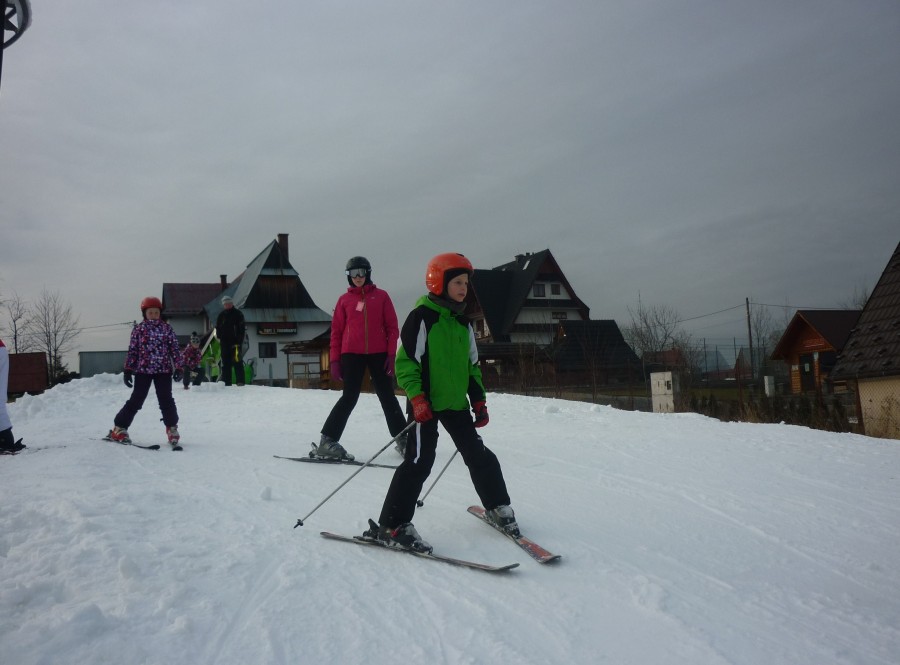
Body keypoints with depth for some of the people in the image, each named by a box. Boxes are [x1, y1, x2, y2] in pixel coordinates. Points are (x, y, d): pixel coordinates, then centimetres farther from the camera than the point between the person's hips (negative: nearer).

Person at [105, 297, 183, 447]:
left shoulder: (167, 329, 4)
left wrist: (178, 366, -3)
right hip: (143, 370, -1)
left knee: (166, 400, 1)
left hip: (164, 370, 1)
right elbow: (132, 350, 3)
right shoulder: (139, 329, 3)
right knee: (136, 400, 0)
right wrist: (128, 370, 0)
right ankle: (119, 428, 11)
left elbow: (175, 348, 3)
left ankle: (172, 428, 17)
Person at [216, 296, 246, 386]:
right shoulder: (221, 315, 14)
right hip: (225, 342, 4)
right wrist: (220, 338, 3)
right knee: (226, 363, 5)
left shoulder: (237, 314, 2)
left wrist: (239, 340, -10)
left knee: (238, 361, -8)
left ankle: (240, 381, -8)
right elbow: (218, 328, 18)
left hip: (236, 341, -4)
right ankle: (226, 382, 8)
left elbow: (242, 328, -2)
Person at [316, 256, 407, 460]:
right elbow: (336, 331, 8)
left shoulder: (381, 296, 6)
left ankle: (403, 438, 16)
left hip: (378, 354, 1)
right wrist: (335, 360, 2)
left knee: (387, 396, 7)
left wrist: (391, 354, -4)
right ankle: (328, 440, 0)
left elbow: (392, 327, 4)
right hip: (352, 354, -1)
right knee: (349, 398, -6)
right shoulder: (344, 300, 7)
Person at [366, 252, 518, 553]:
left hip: (456, 404, 7)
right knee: (419, 461, -10)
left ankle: (497, 506, 31)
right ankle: (391, 525, -3)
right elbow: (405, 361, -14)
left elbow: (472, 365, 19)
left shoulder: (463, 324, 12)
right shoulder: (421, 317, -11)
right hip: (427, 405, -7)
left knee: (479, 455, 12)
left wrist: (478, 400, 14)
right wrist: (416, 397, -21)